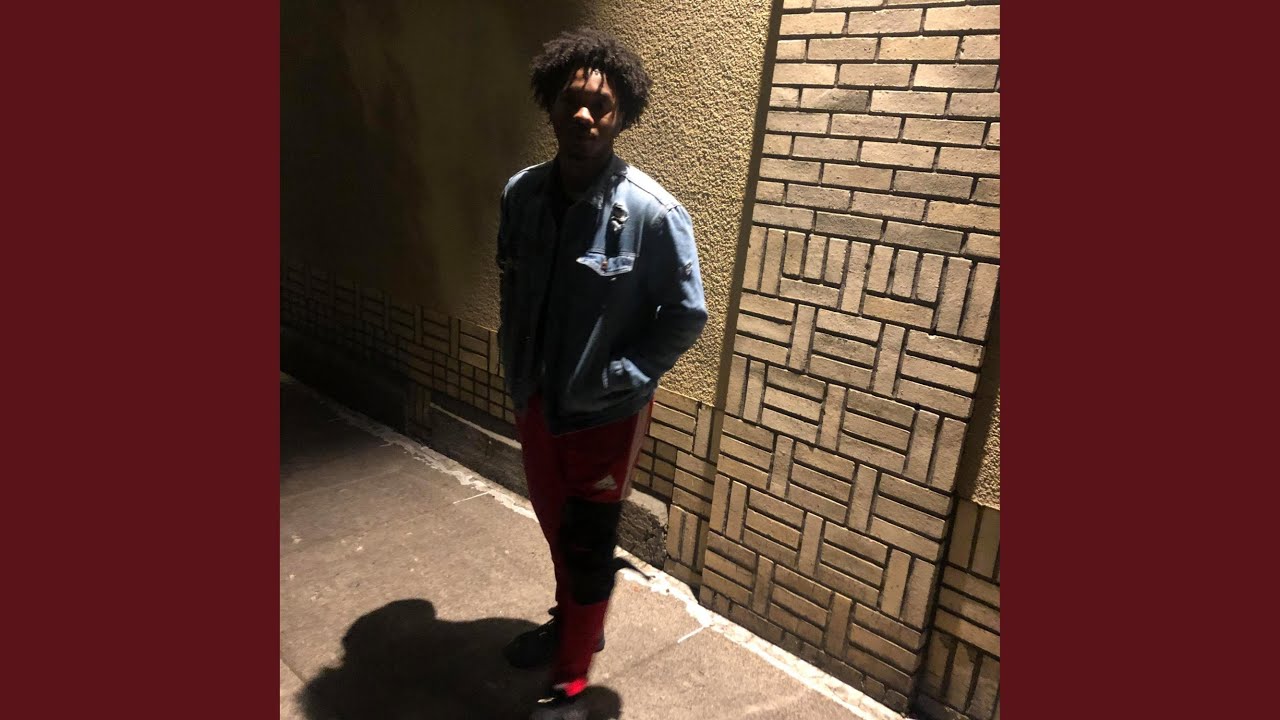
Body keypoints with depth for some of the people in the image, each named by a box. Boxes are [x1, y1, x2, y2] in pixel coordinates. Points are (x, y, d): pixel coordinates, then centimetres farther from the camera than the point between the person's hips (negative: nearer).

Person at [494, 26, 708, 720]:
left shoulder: (654, 213, -20)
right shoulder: (521, 192, -5)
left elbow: (687, 316, -13)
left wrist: (611, 379, -15)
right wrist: (515, 364, 6)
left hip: (604, 414, -5)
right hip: (535, 400, 5)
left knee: (587, 548, 10)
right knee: (556, 528, 24)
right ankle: (571, 624, 51)